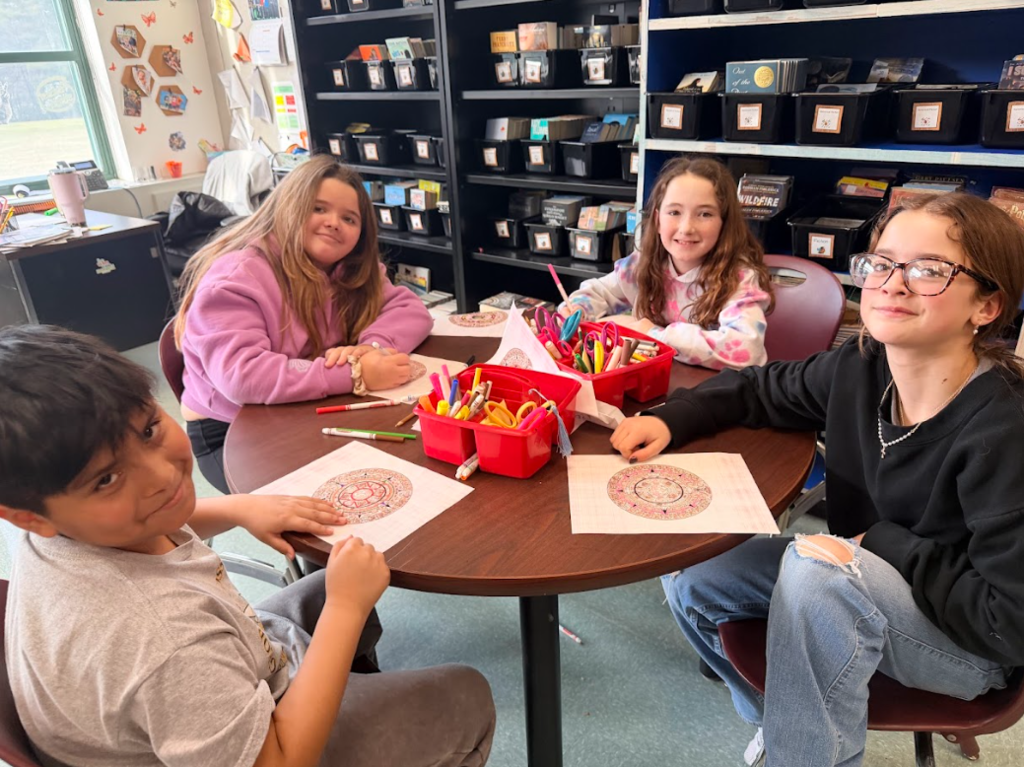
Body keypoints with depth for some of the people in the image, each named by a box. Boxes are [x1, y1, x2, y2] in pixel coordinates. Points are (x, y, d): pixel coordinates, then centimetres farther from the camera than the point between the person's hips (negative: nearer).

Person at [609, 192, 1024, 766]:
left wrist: (884, 544, -22)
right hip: (855, 589, 7)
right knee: (690, 582, 3)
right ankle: (780, 718, 28)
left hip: (971, 646, -6)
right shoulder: (860, 368, -13)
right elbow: (763, 389, 4)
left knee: (814, 565, -35)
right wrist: (670, 420, -11)